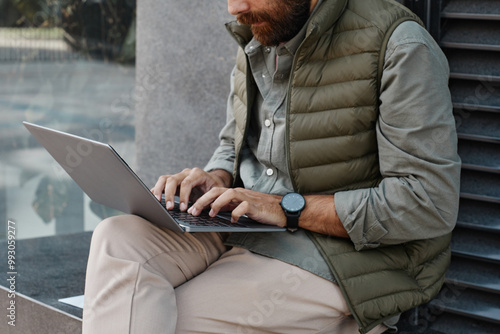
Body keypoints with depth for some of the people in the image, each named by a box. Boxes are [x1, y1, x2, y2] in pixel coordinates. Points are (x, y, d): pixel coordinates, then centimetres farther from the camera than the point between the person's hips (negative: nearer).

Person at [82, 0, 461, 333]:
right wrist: (215, 181, -1)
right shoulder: (256, 43, 11)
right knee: (118, 240, -21)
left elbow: (429, 204, -19)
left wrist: (289, 208, -20)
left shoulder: (401, 47, -14)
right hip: (240, 234, 7)